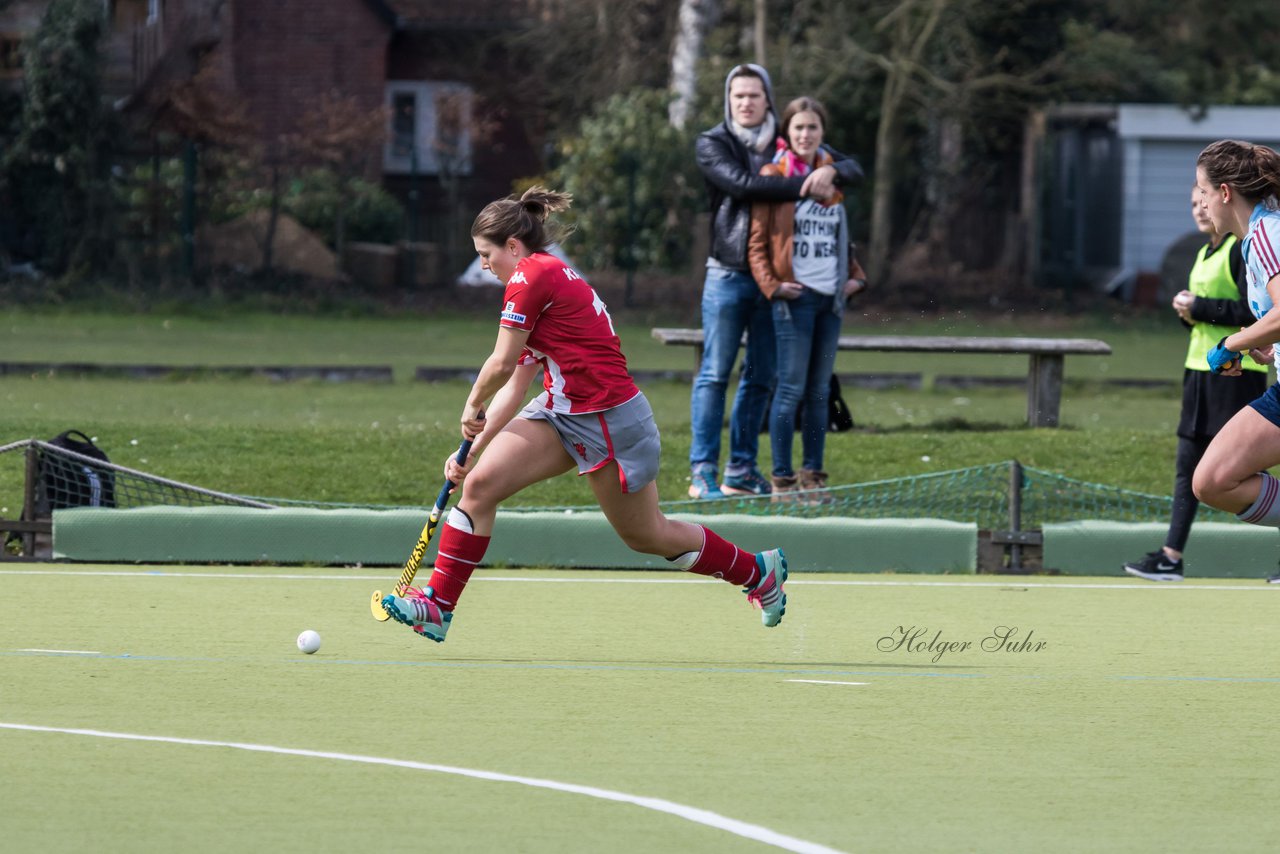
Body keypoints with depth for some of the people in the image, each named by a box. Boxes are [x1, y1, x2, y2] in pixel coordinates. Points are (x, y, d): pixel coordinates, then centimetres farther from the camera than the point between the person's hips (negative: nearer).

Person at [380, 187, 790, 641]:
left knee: (647, 536, 8)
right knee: (478, 484, -8)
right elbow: (514, 387, 13)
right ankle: (436, 606, -8)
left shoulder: (530, 276, -15)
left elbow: (501, 365, -15)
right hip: (562, 412, 9)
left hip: (610, 422, -9)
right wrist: (473, 448, 8)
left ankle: (759, 570, 29)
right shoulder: (546, 278, 14)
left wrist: (473, 407, 5)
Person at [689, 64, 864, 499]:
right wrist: (803, 185, -20)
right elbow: (741, 184, -17)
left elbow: (852, 168, 8)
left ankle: (742, 470, 13)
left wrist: (830, 172, -16)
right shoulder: (713, 144, 1)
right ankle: (702, 471, -6)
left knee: (760, 377, 7)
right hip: (728, 276, -4)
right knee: (715, 373, -7)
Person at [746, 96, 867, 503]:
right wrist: (771, 285, -14)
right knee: (791, 390, -6)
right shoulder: (774, 175, -2)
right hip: (794, 297, -5)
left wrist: (856, 275, 9)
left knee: (819, 392, 8)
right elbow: (757, 242, -3)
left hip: (831, 299, 5)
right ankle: (782, 480, -2)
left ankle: (813, 476, 13)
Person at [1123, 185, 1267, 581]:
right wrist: (1188, 311, 3)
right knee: (1188, 464, 7)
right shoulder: (1205, 253, 17)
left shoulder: (1244, 249, -12)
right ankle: (1171, 556, 7)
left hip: (1236, 373, -9)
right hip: (1201, 369, 9)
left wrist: (1199, 308, -16)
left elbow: (1254, 310, -20)